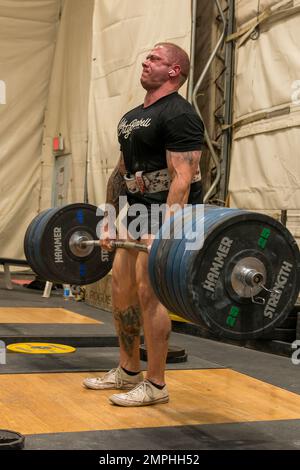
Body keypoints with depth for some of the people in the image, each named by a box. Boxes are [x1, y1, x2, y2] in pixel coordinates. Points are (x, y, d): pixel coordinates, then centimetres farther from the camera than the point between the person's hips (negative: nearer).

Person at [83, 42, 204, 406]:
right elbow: (121, 171, 20)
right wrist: (108, 221, 16)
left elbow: (182, 178, -23)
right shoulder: (131, 117, 15)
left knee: (148, 289, -15)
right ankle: (128, 372, 22)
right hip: (139, 210, 10)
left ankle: (155, 386, -6)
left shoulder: (179, 115, -15)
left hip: (172, 212, -10)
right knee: (121, 286, 10)